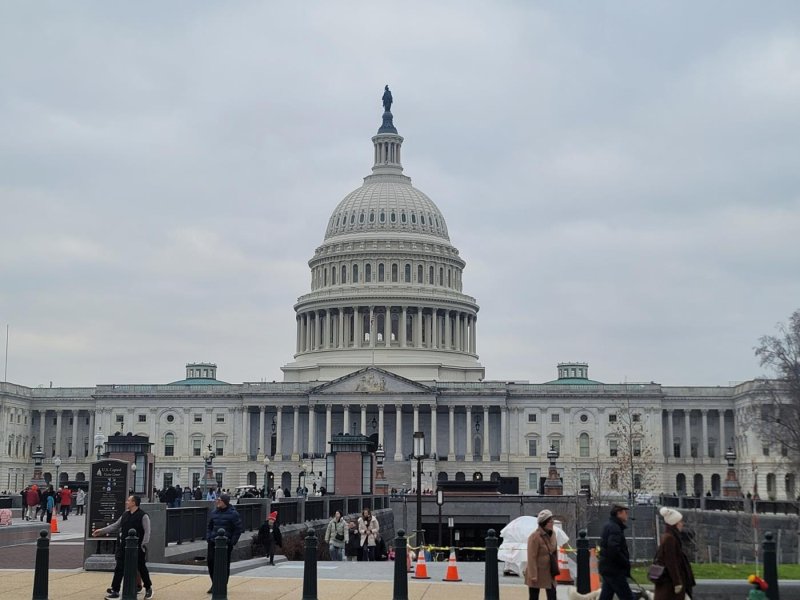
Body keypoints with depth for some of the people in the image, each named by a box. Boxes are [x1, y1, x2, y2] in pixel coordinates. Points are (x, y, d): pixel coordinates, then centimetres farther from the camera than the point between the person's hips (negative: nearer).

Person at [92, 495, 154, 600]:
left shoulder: (143, 516, -11)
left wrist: (143, 545, -18)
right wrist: (101, 531, 14)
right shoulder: (125, 515, 8)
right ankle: (115, 591, 8)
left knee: (141, 568, 8)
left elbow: (147, 532, -12)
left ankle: (148, 588, 26)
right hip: (124, 547, 6)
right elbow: (115, 526, 16)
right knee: (119, 568, 2)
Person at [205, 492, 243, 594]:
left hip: (226, 543, -5)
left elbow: (238, 528, -6)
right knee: (210, 561, 0)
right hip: (213, 542, 5)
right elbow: (210, 526, 19)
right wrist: (208, 537, 7)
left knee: (225, 565, 2)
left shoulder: (232, 513, -7)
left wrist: (232, 541, -10)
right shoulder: (214, 512, 8)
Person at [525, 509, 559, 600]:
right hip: (537, 573, -6)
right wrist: (533, 575, -20)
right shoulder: (534, 537, -18)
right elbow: (532, 557, -19)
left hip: (549, 572, 6)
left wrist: (556, 568, 12)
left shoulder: (552, 534, 5)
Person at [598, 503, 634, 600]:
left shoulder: (609, 526, 18)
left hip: (607, 567, 10)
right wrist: (627, 564, -16)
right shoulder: (614, 528, -15)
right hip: (613, 570, -10)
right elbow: (614, 550, -26)